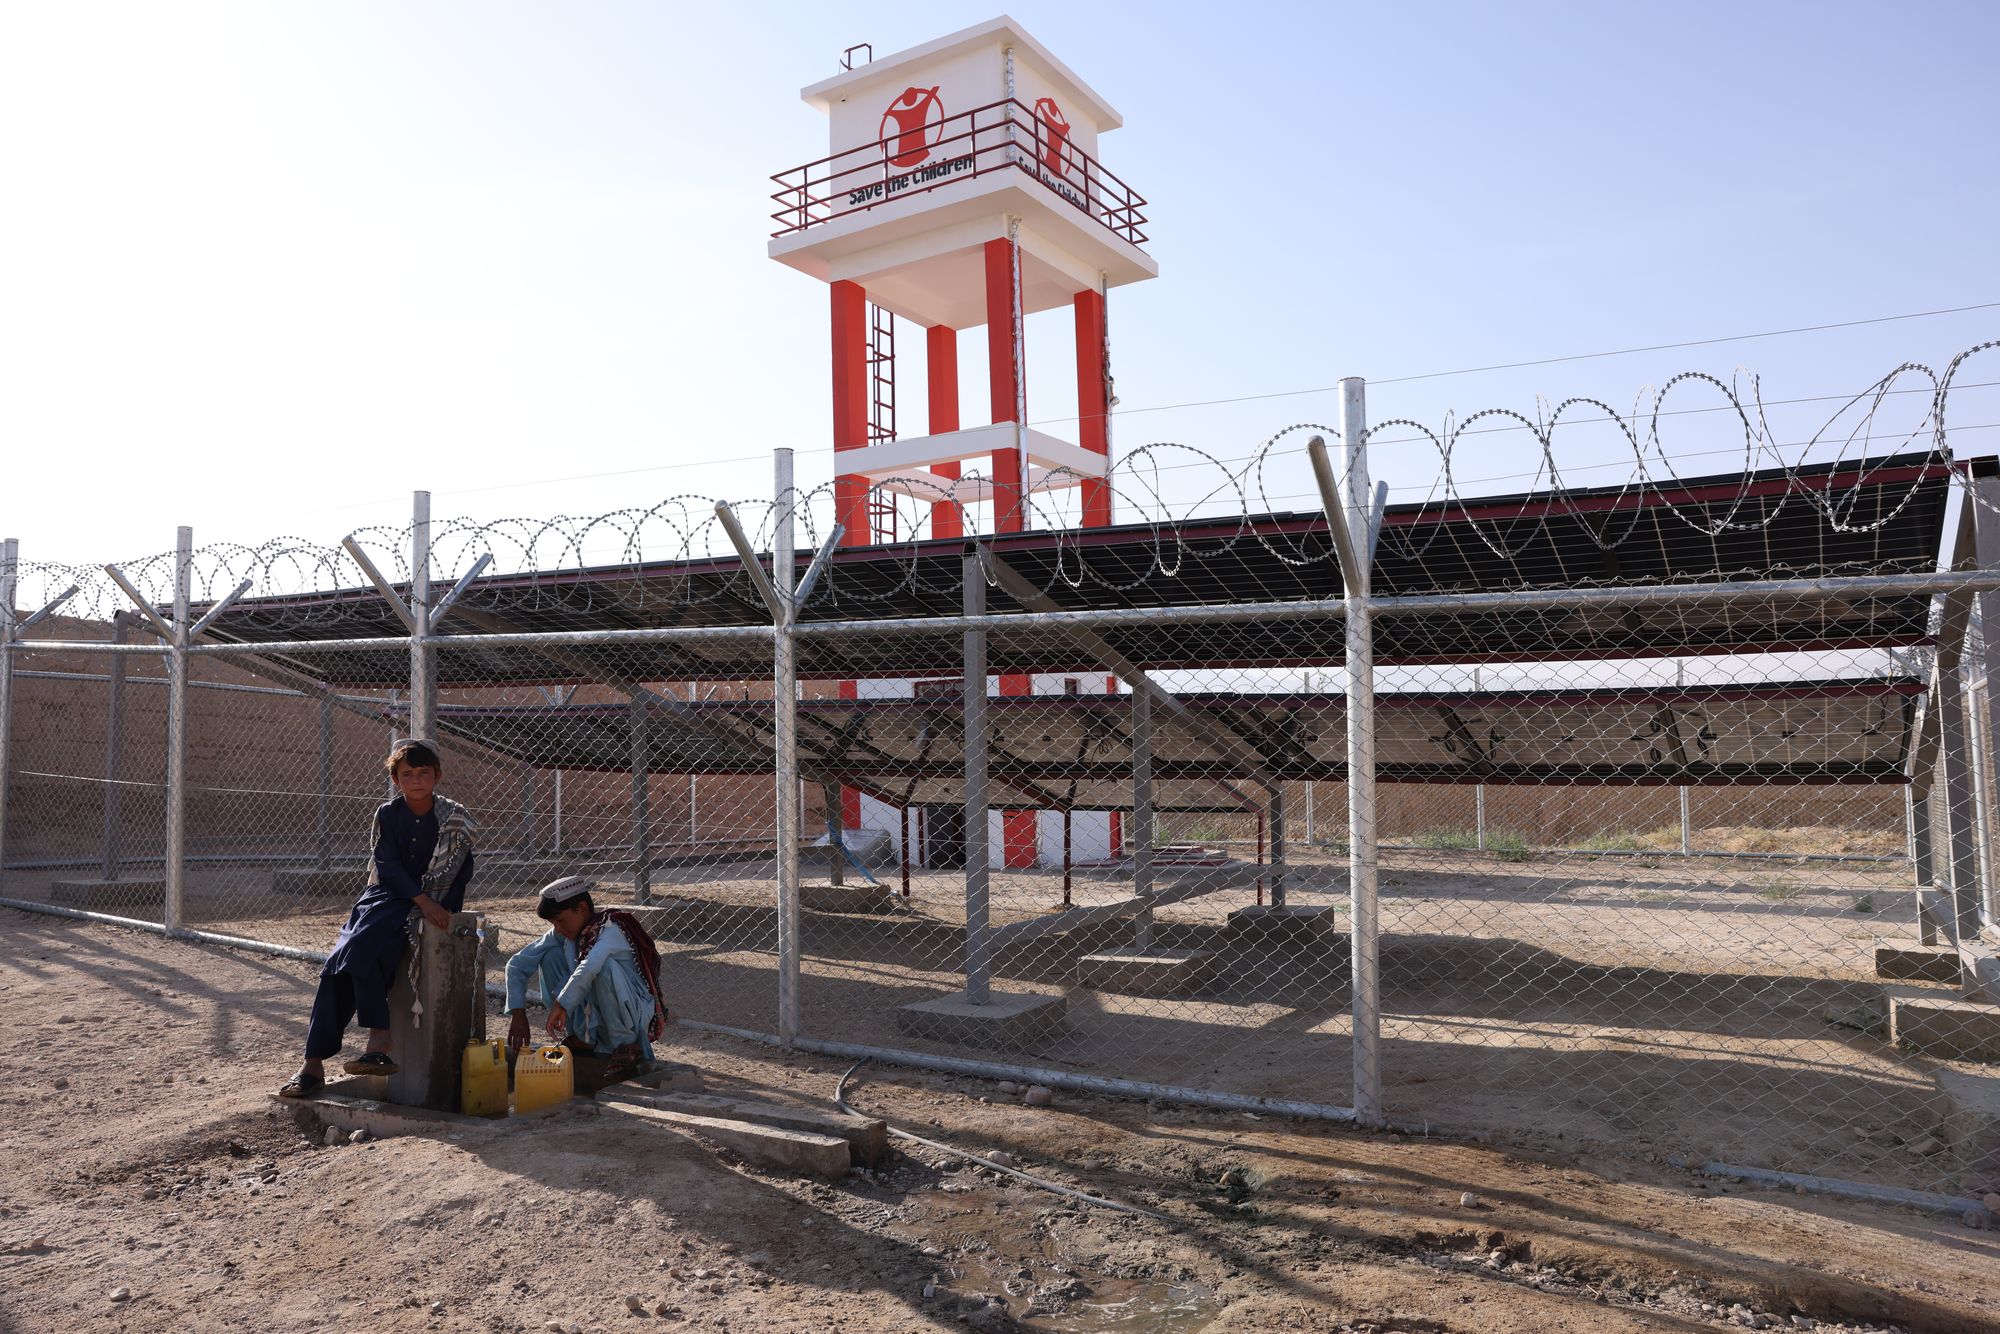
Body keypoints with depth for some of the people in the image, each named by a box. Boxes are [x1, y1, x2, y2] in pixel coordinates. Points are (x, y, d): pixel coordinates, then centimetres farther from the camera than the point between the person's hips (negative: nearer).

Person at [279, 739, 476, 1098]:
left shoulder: (456, 819, -1)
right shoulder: (387, 814, 4)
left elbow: (462, 870, 2)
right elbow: (388, 866, -6)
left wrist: (445, 910, -12)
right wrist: (422, 900, -19)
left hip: (430, 904, -4)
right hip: (385, 895, 4)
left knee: (359, 951, -27)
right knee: (337, 965, -13)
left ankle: (379, 1046, -28)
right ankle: (314, 1063, -8)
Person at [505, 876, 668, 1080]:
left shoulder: (611, 929, -22)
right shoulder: (562, 934, 0)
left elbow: (589, 967, -42)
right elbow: (517, 964, 0)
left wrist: (561, 1004, -36)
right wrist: (517, 1014, -10)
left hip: (634, 1013, -7)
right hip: (592, 1016, 7)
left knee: (605, 965, -35)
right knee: (550, 955, -4)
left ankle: (628, 1046, -19)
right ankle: (582, 1038, 2)